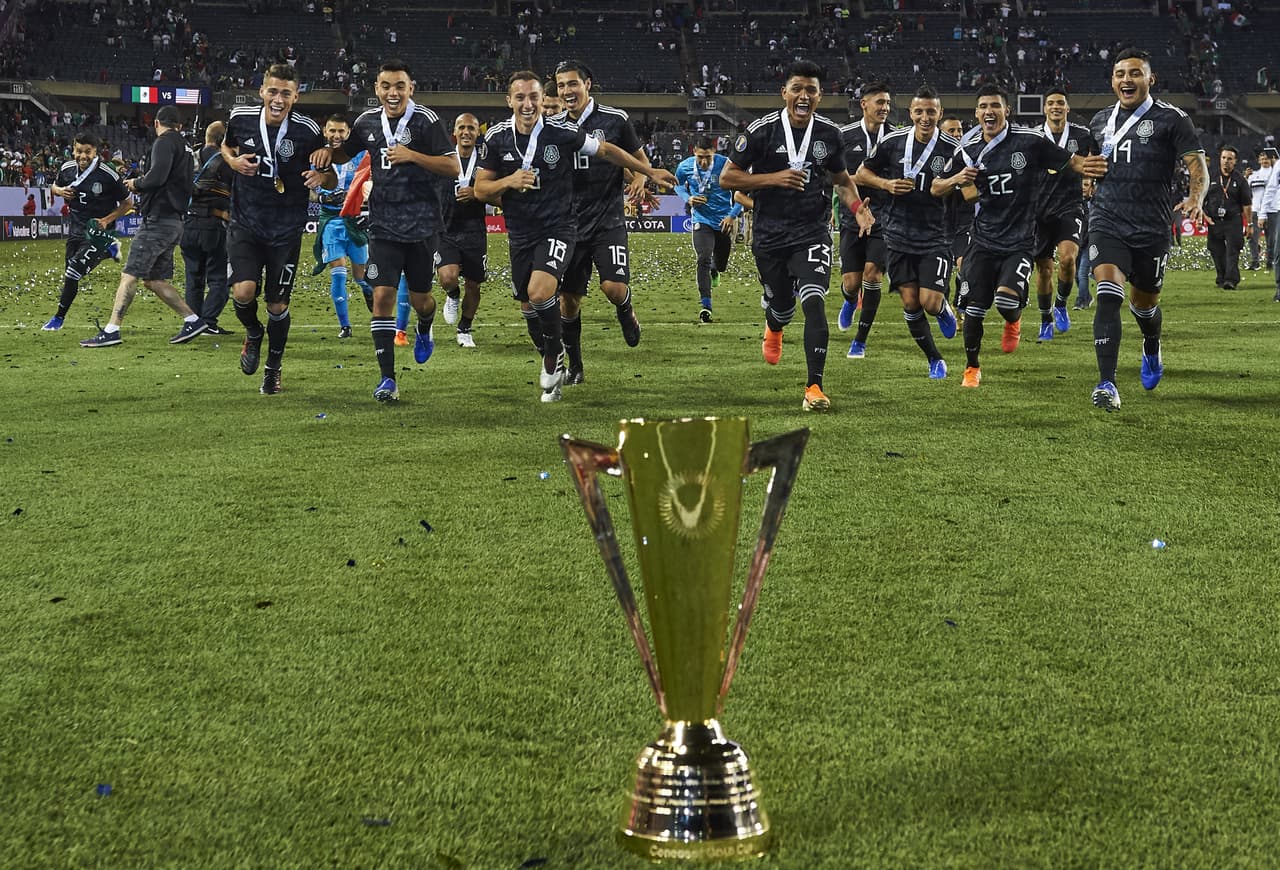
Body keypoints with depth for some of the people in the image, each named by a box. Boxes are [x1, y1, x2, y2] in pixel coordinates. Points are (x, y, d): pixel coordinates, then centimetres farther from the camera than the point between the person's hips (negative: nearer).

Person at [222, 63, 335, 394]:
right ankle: (253, 333, 18)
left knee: (277, 305, 6)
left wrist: (322, 176, -24)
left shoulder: (307, 130, -10)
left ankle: (273, 369, 29)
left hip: (286, 230, -1)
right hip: (245, 224, 1)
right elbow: (226, 145, 18)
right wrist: (234, 161, -5)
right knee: (243, 292, -17)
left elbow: (331, 178, 0)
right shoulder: (241, 118, -4)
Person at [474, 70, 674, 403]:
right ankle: (553, 364, 34)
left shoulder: (563, 132, -11)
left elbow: (606, 150, 4)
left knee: (539, 291, -25)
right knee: (528, 305, 10)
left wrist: (649, 171, 11)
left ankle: (554, 353, 0)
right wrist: (508, 182, -18)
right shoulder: (496, 138, -4)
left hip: (557, 228, -4)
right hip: (520, 233, 4)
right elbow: (481, 189, 3)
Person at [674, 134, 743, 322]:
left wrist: (733, 215, -12)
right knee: (703, 260, -20)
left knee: (721, 264, 14)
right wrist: (688, 199, -8)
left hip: (724, 220, 1)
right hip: (701, 220, -1)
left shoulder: (726, 165, -17)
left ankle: (714, 269, 54)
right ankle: (705, 305, -19)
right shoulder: (685, 167, -11)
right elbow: (678, 185, 12)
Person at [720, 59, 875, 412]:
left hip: (812, 233, 0)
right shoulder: (762, 130, -9)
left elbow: (842, 180, 16)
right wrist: (774, 178, -19)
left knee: (813, 302, -17)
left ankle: (813, 388, -15)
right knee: (782, 306, 14)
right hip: (770, 234, 0)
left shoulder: (830, 135, 0)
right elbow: (727, 178, -7)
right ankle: (774, 328, 55)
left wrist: (858, 207, -4)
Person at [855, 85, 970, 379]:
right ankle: (934, 360, 17)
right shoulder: (892, 142, -2)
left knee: (930, 302, -13)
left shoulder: (952, 149, -6)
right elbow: (861, 174, 8)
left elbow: (937, 189, -16)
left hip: (934, 236, -2)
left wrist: (956, 179, -36)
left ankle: (944, 309, 26)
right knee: (910, 302, -2)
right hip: (898, 236, 2)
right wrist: (887, 184, -9)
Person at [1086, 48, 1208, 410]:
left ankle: (1152, 348, 51)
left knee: (1144, 303, 14)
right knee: (1108, 295, -19)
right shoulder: (1101, 121, 12)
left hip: (1152, 229, -1)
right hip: (1108, 223, 2)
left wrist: (1195, 199, -26)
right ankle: (1107, 384, -22)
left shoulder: (1171, 119, -2)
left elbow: (1197, 164, -10)